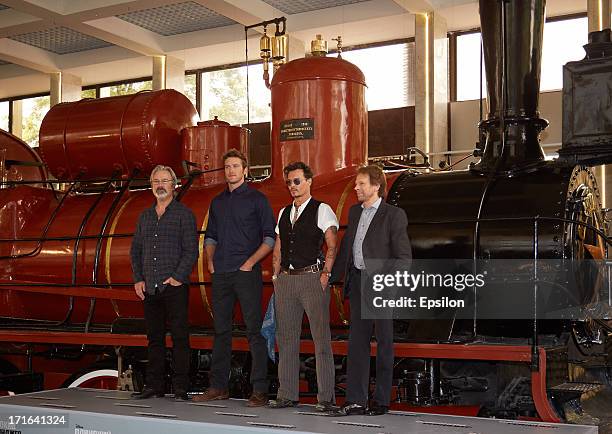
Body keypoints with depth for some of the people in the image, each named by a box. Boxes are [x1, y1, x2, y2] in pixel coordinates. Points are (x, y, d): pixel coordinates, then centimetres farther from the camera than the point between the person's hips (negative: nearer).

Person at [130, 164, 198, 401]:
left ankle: (180, 388, 0)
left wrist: (178, 277, -14)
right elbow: (135, 250, 17)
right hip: (149, 288, 6)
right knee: (154, 337, 10)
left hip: (175, 286, -5)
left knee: (180, 337, -4)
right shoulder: (145, 216, 17)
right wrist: (138, 279, 6)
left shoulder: (184, 214, 0)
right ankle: (154, 385, 16)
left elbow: (191, 250, -6)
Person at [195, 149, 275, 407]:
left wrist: (250, 262, -11)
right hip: (221, 274, 6)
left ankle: (259, 390, -3)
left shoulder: (256, 199, 1)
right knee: (221, 330, 9)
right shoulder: (217, 202, 17)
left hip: (246, 273, -6)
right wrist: (210, 260, 9)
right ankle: (219, 387, 16)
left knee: (254, 331, -5)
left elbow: (270, 237, -2)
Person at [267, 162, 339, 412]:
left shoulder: (322, 210, -1)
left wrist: (325, 274, -14)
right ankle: (287, 394, 16)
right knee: (286, 338, 8)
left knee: (321, 338, -4)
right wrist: (276, 276, 10)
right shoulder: (283, 213, 18)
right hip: (285, 279, 6)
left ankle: (326, 397, 0)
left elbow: (332, 246, -6)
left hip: (312, 278, -6)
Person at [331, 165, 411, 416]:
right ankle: (356, 400, 9)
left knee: (384, 342, 4)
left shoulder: (394, 215, -6)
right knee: (357, 341, 5)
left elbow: (403, 257, -8)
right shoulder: (354, 212, 13)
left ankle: (381, 400, 11)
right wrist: (332, 277, 17)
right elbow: (346, 247, 20)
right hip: (358, 280, 6)